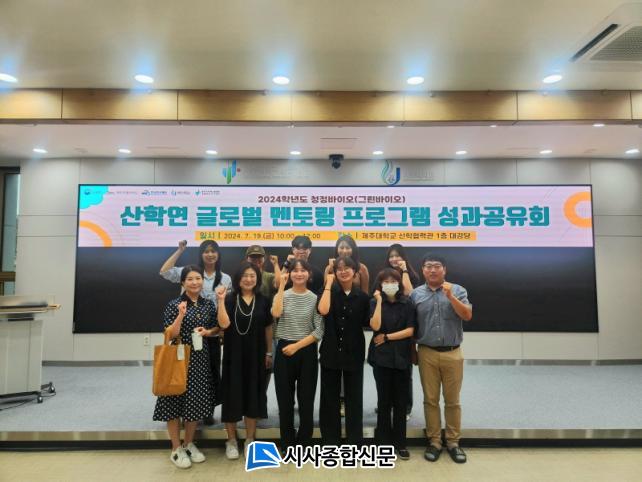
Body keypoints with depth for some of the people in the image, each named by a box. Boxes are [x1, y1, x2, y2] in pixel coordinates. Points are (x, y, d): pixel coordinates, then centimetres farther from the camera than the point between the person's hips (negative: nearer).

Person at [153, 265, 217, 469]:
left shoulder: (209, 304, 5)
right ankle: (176, 449, 20)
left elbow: (216, 328, 14)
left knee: (195, 402, 11)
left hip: (200, 359, 4)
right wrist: (181, 315, -25)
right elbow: (169, 335, -13)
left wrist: (207, 332, -6)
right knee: (176, 402, 4)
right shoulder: (174, 305, -8)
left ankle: (189, 444, 29)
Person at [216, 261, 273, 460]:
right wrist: (221, 300, -23)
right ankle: (231, 440, 23)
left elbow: (268, 328, 7)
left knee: (253, 395, 9)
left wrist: (269, 352, 6)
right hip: (233, 354, -2)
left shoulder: (263, 300, 2)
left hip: (255, 355, 2)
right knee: (232, 396, 5)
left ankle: (250, 440, 25)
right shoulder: (229, 299, -4)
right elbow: (224, 324, -17)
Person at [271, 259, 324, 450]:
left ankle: (304, 445, 26)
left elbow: (319, 330, -6)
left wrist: (297, 346, -13)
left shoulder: (315, 298, -1)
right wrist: (282, 285, -17)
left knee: (306, 401, 8)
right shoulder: (282, 295, 2)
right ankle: (287, 446, 26)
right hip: (284, 351, 1)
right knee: (285, 401, 9)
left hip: (307, 352, -1)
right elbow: (276, 314, -20)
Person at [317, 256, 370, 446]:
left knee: (354, 399, 9)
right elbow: (323, 310, -23)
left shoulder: (362, 296, 2)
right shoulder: (329, 292, -1)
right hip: (331, 352, 0)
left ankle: (355, 442, 23)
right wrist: (328, 284, -16)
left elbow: (368, 323, 7)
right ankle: (330, 442, 24)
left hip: (353, 353, 1)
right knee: (330, 399, 9)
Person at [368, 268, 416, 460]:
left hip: (401, 357, 1)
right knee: (384, 399, 7)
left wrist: (387, 337, -9)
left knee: (401, 401, 7)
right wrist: (379, 301, -16)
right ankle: (384, 441, 20)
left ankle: (400, 442, 21)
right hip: (381, 356, -1)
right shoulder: (374, 302, -1)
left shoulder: (407, 303, 1)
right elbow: (375, 326, -16)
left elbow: (410, 330, -5)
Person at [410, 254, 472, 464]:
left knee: (452, 400, 10)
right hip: (427, 354, 1)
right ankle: (434, 442, 21)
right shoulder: (416, 294, 3)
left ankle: (453, 442, 23)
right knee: (430, 400, 9)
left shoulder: (457, 290, 0)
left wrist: (450, 296, -23)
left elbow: (467, 316, -12)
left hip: (452, 353, 0)